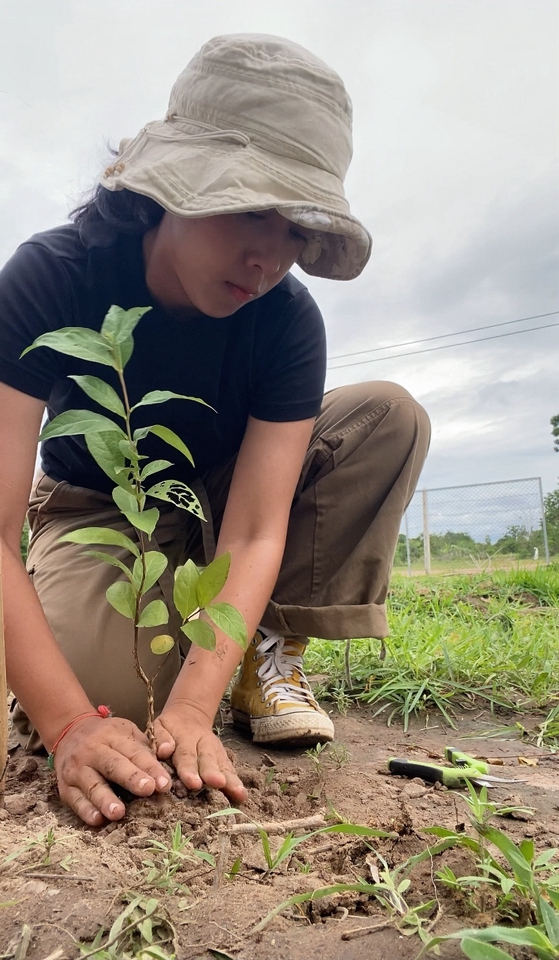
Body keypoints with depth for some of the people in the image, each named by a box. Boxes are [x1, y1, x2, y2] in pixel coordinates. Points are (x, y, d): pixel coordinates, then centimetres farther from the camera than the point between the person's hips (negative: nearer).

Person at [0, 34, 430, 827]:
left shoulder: (288, 321, -22)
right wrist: (70, 723, -40)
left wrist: (192, 711, -38)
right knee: (96, 695, -33)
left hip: (216, 503, 3)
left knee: (392, 418, -19)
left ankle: (270, 654, -13)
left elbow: (255, 534, -26)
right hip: (96, 513, -2)